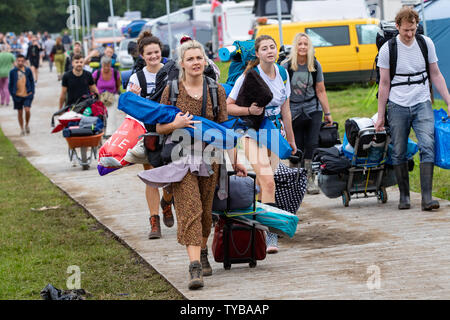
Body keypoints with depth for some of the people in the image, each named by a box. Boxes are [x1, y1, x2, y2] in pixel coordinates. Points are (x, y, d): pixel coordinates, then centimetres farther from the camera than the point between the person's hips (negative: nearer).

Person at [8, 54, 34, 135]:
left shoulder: (28, 70, 0)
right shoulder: (13, 72, 0)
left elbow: (32, 82, 8)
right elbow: (11, 84, 7)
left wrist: (32, 92, 0)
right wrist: (12, 94, 1)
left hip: (27, 95, -1)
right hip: (17, 95, 1)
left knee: (27, 110, -16)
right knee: (20, 112, 8)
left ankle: (27, 124, 11)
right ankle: (22, 129, 23)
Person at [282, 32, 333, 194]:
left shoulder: (315, 65, 3)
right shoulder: (286, 66, -5)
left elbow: (320, 91, 9)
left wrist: (327, 113, 9)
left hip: (313, 110, 2)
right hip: (293, 112, -2)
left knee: (311, 145, -5)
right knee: (296, 148, 0)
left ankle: (310, 181, -1)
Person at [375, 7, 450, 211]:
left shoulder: (426, 43, 3)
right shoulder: (387, 49, -3)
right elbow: (384, 84, 2)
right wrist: (381, 116, 3)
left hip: (422, 104, 1)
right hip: (397, 106, -1)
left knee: (427, 146, -14)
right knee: (399, 153, 2)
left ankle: (427, 197, -17)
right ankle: (404, 196, 15)